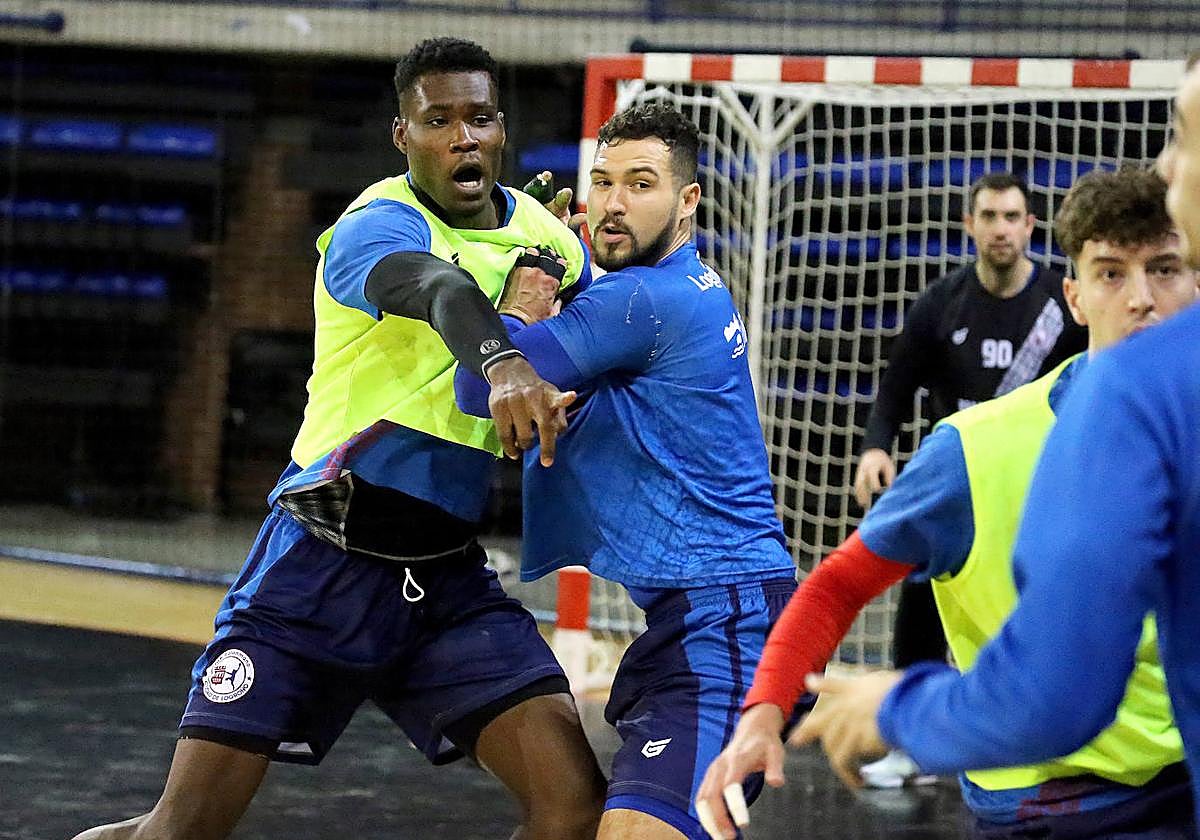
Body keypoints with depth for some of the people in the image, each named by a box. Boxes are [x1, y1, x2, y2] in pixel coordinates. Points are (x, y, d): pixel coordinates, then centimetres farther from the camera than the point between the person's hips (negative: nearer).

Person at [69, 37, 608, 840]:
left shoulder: (543, 233, 6)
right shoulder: (378, 225, -14)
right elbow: (439, 288, -38)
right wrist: (502, 359, -60)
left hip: (449, 578, 5)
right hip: (321, 565, -5)